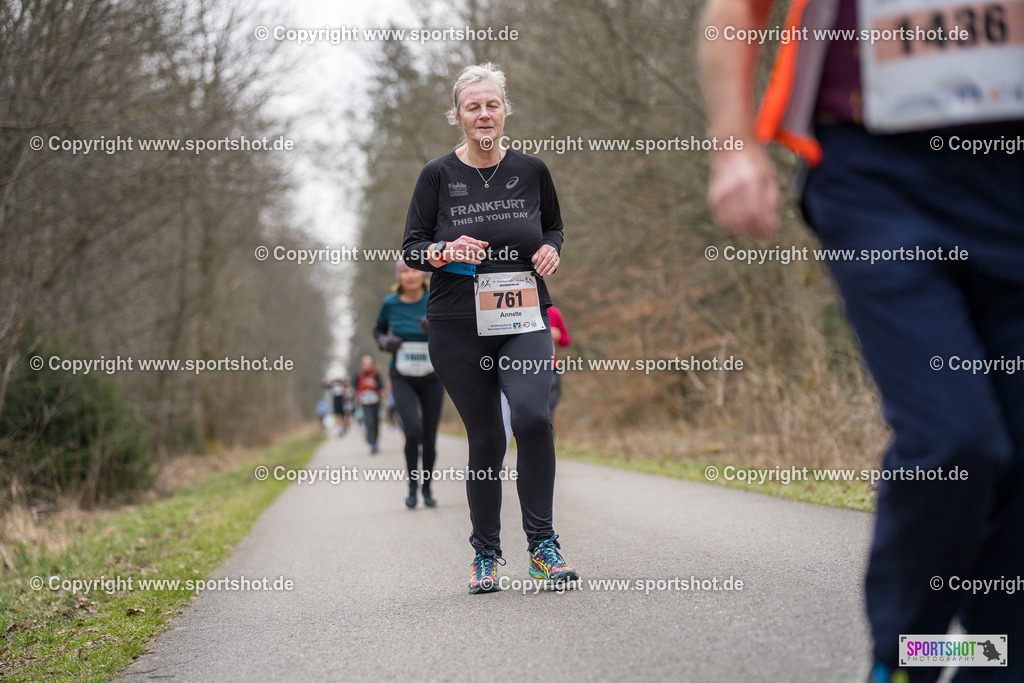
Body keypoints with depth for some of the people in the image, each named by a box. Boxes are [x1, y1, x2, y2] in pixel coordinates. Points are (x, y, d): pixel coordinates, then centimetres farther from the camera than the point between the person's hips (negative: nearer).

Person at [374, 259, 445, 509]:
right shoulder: (390, 304, -4)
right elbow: (378, 331, 14)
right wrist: (385, 342, -9)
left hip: (431, 378, 1)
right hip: (402, 380, -1)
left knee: (430, 436, 5)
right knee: (413, 430, -20)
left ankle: (427, 488, 25)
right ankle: (412, 487, -4)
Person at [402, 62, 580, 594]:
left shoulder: (531, 171, 6)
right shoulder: (438, 176, 1)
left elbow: (554, 226, 22)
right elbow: (411, 249, 3)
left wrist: (551, 249, 0)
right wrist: (447, 251, -17)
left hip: (523, 320, 1)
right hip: (458, 328, -1)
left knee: (532, 416, -22)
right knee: (485, 439, 2)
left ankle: (542, 544, -9)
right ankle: (486, 555, 19)